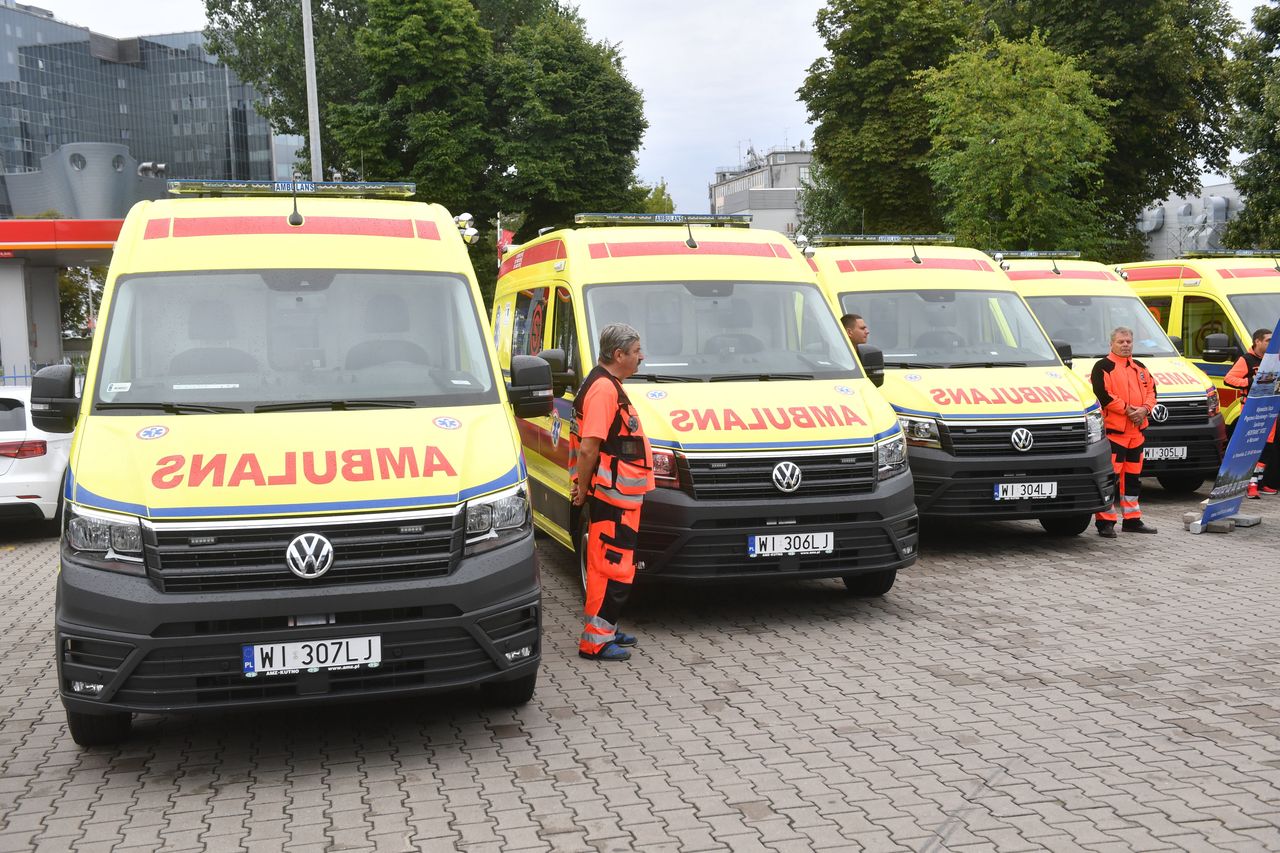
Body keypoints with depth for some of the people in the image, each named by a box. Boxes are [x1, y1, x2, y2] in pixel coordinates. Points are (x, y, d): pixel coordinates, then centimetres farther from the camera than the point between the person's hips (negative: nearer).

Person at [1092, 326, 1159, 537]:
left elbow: (1151, 390, 14)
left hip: (1136, 430, 8)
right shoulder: (1103, 367, -5)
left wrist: (1144, 409, -5)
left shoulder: (1139, 367, 19)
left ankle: (1132, 519, 23)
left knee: (1132, 476, 14)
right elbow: (1103, 395, -15)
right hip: (1113, 430, -8)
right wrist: (1127, 409, -16)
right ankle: (1105, 521, -6)